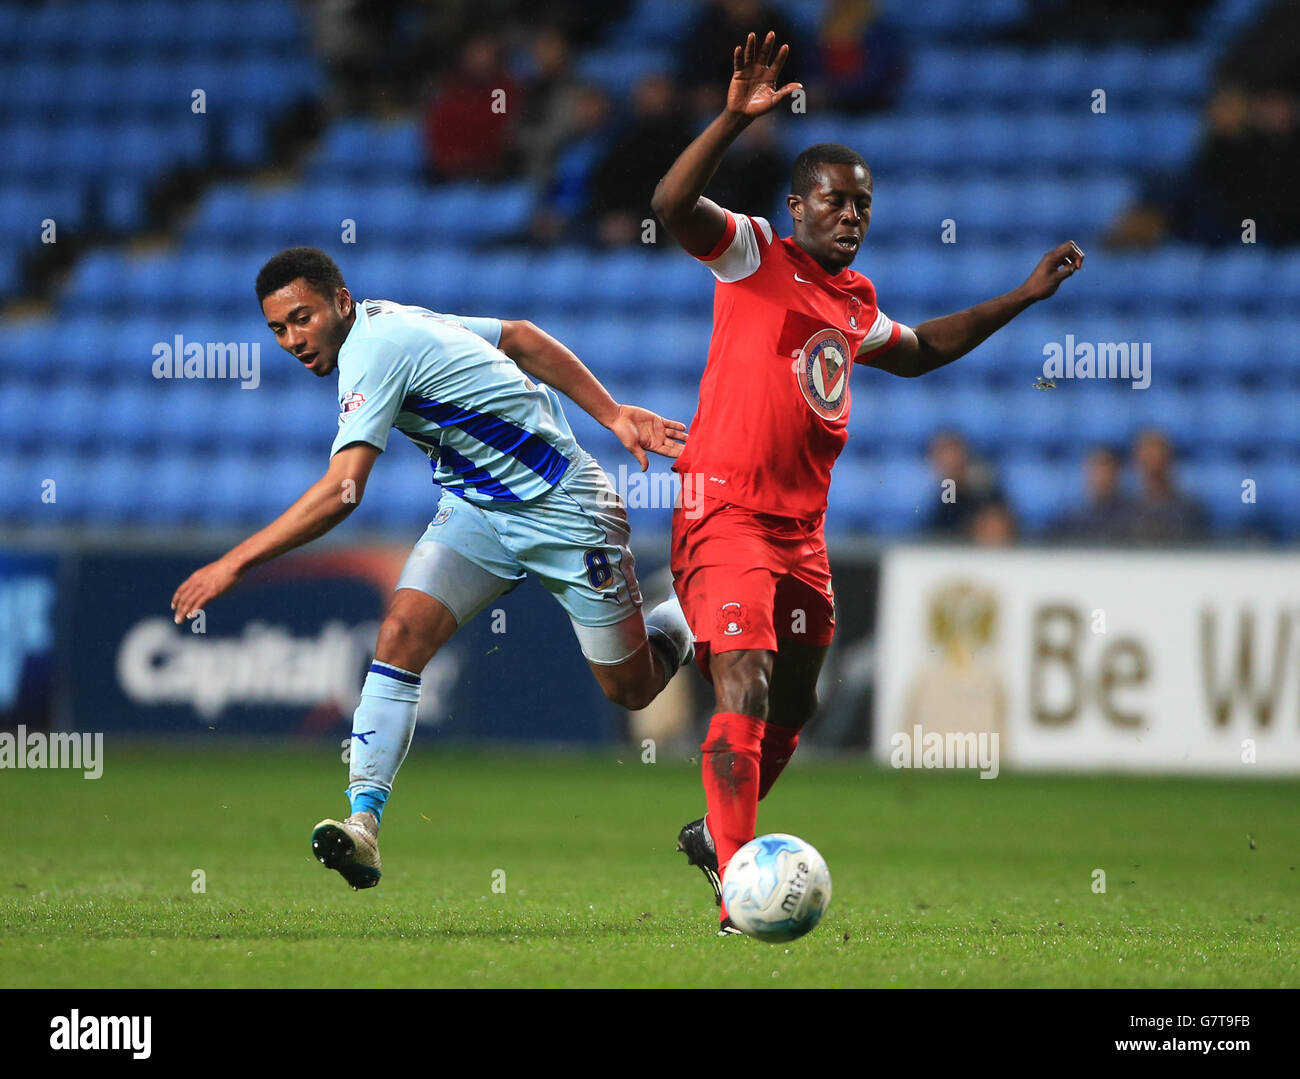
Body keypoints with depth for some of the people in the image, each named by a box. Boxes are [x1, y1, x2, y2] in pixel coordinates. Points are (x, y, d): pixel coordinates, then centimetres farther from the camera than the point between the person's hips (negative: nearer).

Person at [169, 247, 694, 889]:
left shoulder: (376, 349, -28)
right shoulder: (390, 322, 0)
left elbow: (341, 492, -36)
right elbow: (521, 337, 8)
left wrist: (235, 563, -37)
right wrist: (612, 414, 7)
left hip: (561, 510, -8)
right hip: (476, 507, 8)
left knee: (631, 689, 6)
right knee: (402, 631, -16)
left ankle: (687, 619, 39)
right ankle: (363, 822, -22)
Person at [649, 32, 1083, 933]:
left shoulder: (858, 301, 16)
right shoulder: (755, 256, -4)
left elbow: (919, 350, 37)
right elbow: (672, 205, -22)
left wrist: (1023, 298, 34)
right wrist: (737, 119, -35)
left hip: (802, 528, 8)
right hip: (726, 512, -8)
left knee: (793, 705, 17)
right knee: (745, 691, -19)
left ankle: (717, 835, 39)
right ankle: (738, 885, -23)